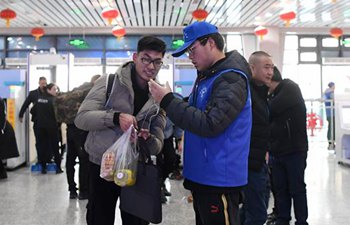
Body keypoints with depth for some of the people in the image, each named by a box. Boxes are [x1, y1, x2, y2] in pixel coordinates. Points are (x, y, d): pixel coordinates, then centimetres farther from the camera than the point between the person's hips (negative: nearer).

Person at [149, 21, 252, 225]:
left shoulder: (231, 78, -18)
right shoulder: (207, 75, 13)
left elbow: (209, 124, -26)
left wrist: (168, 101, -21)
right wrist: (169, 101, 3)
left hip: (219, 179, -9)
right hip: (203, 176, 10)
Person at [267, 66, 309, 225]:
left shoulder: (290, 89, -8)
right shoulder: (275, 96, 16)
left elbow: (270, 111, -20)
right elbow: (272, 117, 12)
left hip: (294, 150, -7)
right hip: (278, 151, 7)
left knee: (297, 189, 0)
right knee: (280, 188, 10)